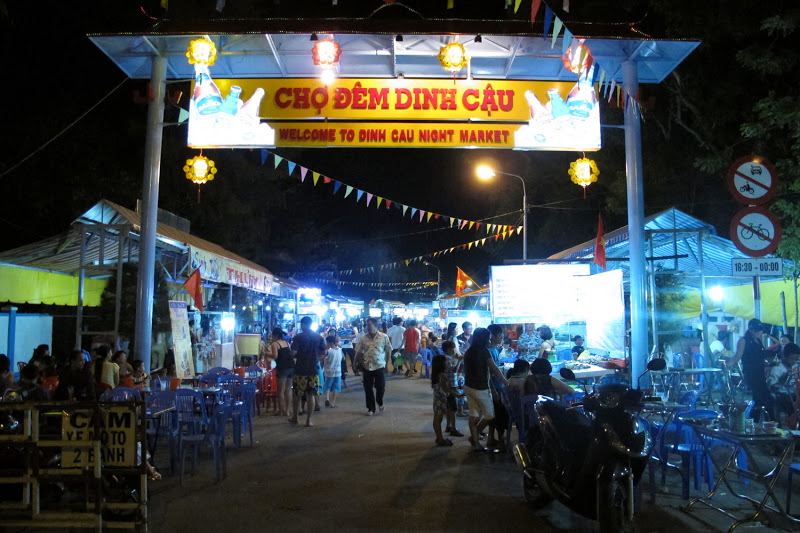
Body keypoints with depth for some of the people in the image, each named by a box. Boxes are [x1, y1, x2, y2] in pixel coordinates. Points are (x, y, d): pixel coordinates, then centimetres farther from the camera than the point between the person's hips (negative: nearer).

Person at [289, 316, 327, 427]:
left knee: (297, 395, 14)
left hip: (300, 369, -1)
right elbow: (323, 354, 1)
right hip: (314, 370, 2)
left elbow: (293, 352, -14)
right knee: (311, 396, 6)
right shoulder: (319, 337, 1)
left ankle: (294, 417, 26)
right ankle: (309, 420, 7)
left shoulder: (298, 337, -8)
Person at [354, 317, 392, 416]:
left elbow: (389, 351, 2)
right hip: (367, 367, 2)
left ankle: (379, 402, 31)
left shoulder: (384, 337, -6)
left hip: (379, 366, -2)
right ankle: (370, 408, 21)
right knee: (368, 389, 6)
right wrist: (356, 363, 3)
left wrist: (386, 361, 3)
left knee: (381, 387, 0)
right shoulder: (363, 337, 0)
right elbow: (358, 351, 5)